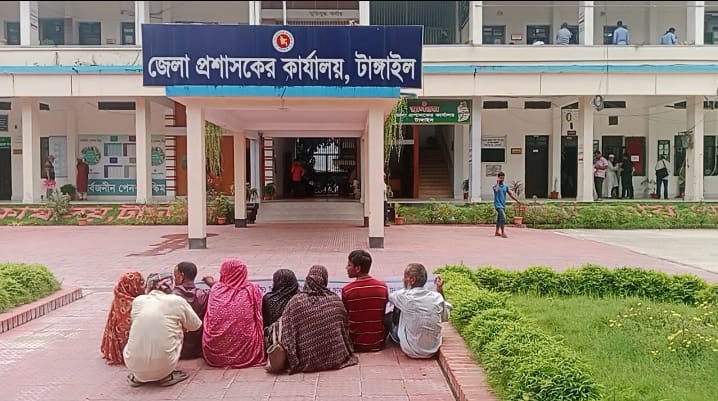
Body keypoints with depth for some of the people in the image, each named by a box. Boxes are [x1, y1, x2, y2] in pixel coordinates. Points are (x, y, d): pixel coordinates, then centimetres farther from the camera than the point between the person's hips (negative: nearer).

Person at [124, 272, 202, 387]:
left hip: (134, 366, 3)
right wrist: (181, 323, 35)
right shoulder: (177, 301, -1)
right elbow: (195, 325, 13)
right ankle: (166, 376, 14)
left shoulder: (137, 300, 6)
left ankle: (137, 377, 18)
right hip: (163, 366, -3)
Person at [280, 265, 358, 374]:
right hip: (335, 359, 1)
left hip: (308, 362, -1)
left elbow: (286, 334, -7)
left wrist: (293, 361, 6)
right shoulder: (335, 300, -5)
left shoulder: (296, 301, -11)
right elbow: (345, 329, 7)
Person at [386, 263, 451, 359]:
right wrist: (440, 291, 8)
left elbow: (388, 296, 3)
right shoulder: (437, 297, -9)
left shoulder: (404, 296, -20)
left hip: (411, 352, -4)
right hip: (433, 351, 4)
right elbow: (445, 317, 11)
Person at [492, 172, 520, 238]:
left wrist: (517, 200, 9)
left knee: (499, 218, 15)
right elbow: (496, 190, -33)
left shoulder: (505, 186, 9)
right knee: (503, 217, -19)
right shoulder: (496, 185, -9)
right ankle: (502, 233, -15)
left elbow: (510, 194, 15)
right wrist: (498, 182, -22)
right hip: (498, 204, -7)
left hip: (503, 205, 7)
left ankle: (497, 232, 26)